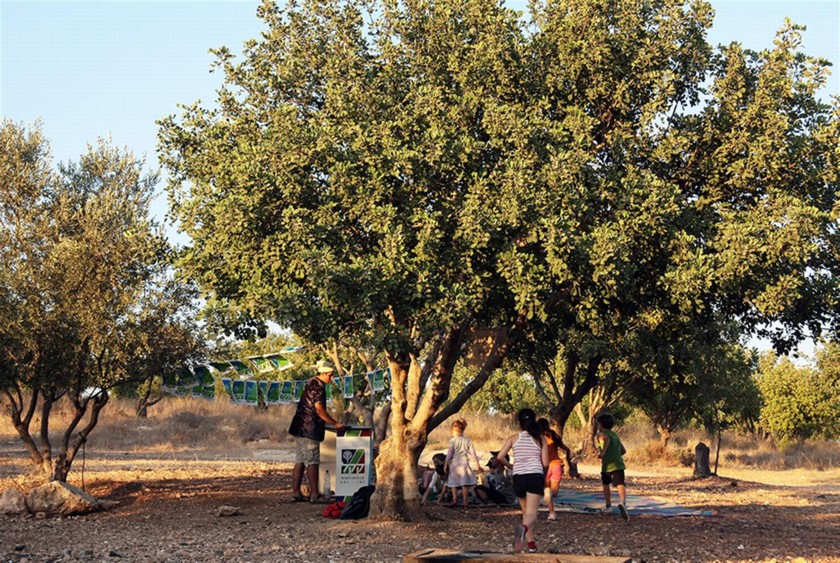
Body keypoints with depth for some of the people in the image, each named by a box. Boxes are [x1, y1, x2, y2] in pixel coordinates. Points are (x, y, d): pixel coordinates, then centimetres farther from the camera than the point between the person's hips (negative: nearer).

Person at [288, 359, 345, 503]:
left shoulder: (311, 383, 17)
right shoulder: (317, 386, -13)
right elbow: (319, 410, -18)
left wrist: (331, 422, 23)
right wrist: (335, 424, -11)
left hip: (300, 427, 10)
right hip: (309, 429, -10)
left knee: (300, 461, 9)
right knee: (312, 462, -6)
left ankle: (296, 493, 10)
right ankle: (314, 494, -4)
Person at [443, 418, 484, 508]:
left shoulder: (452, 441, -5)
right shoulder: (468, 440, 4)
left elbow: (449, 454, -6)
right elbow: (473, 453, 3)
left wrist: (445, 465, 1)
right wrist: (478, 465, 6)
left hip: (454, 463, -2)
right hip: (464, 463, 2)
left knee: (453, 483, 9)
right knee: (465, 484, 3)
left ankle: (455, 499, -7)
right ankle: (465, 502, 2)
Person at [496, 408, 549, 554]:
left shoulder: (514, 438, 6)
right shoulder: (541, 439, 6)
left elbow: (499, 457, -2)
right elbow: (545, 464, 2)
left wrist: (510, 466, 18)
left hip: (518, 477, 2)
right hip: (535, 476, -2)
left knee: (526, 511, 20)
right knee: (531, 513, -12)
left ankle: (531, 544, 20)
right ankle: (523, 528, -45)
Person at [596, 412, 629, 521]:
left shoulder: (601, 433, 4)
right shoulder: (615, 435, 23)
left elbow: (607, 439, -21)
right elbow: (623, 451, 25)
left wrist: (602, 452, -25)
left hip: (607, 465, -3)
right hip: (618, 463, 3)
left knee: (605, 484, 23)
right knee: (620, 485, -13)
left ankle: (608, 505, 31)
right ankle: (622, 502, -41)